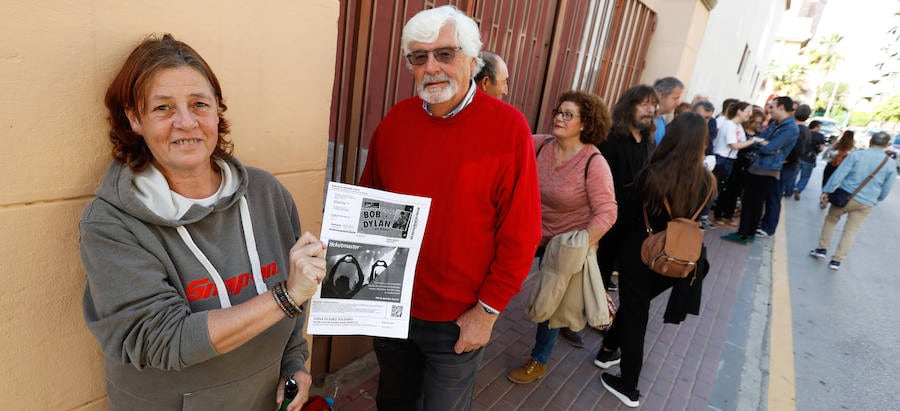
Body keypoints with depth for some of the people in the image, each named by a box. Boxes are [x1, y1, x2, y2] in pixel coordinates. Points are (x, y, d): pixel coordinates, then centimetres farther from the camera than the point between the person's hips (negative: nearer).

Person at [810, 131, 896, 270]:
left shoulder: (856, 155, -8)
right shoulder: (891, 165, 0)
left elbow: (839, 174, -12)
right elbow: (885, 191, 6)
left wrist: (827, 191, -5)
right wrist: (874, 200, 23)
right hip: (866, 204, 2)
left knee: (830, 220, 19)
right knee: (851, 231, 9)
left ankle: (822, 249, 19)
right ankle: (836, 260, 11)